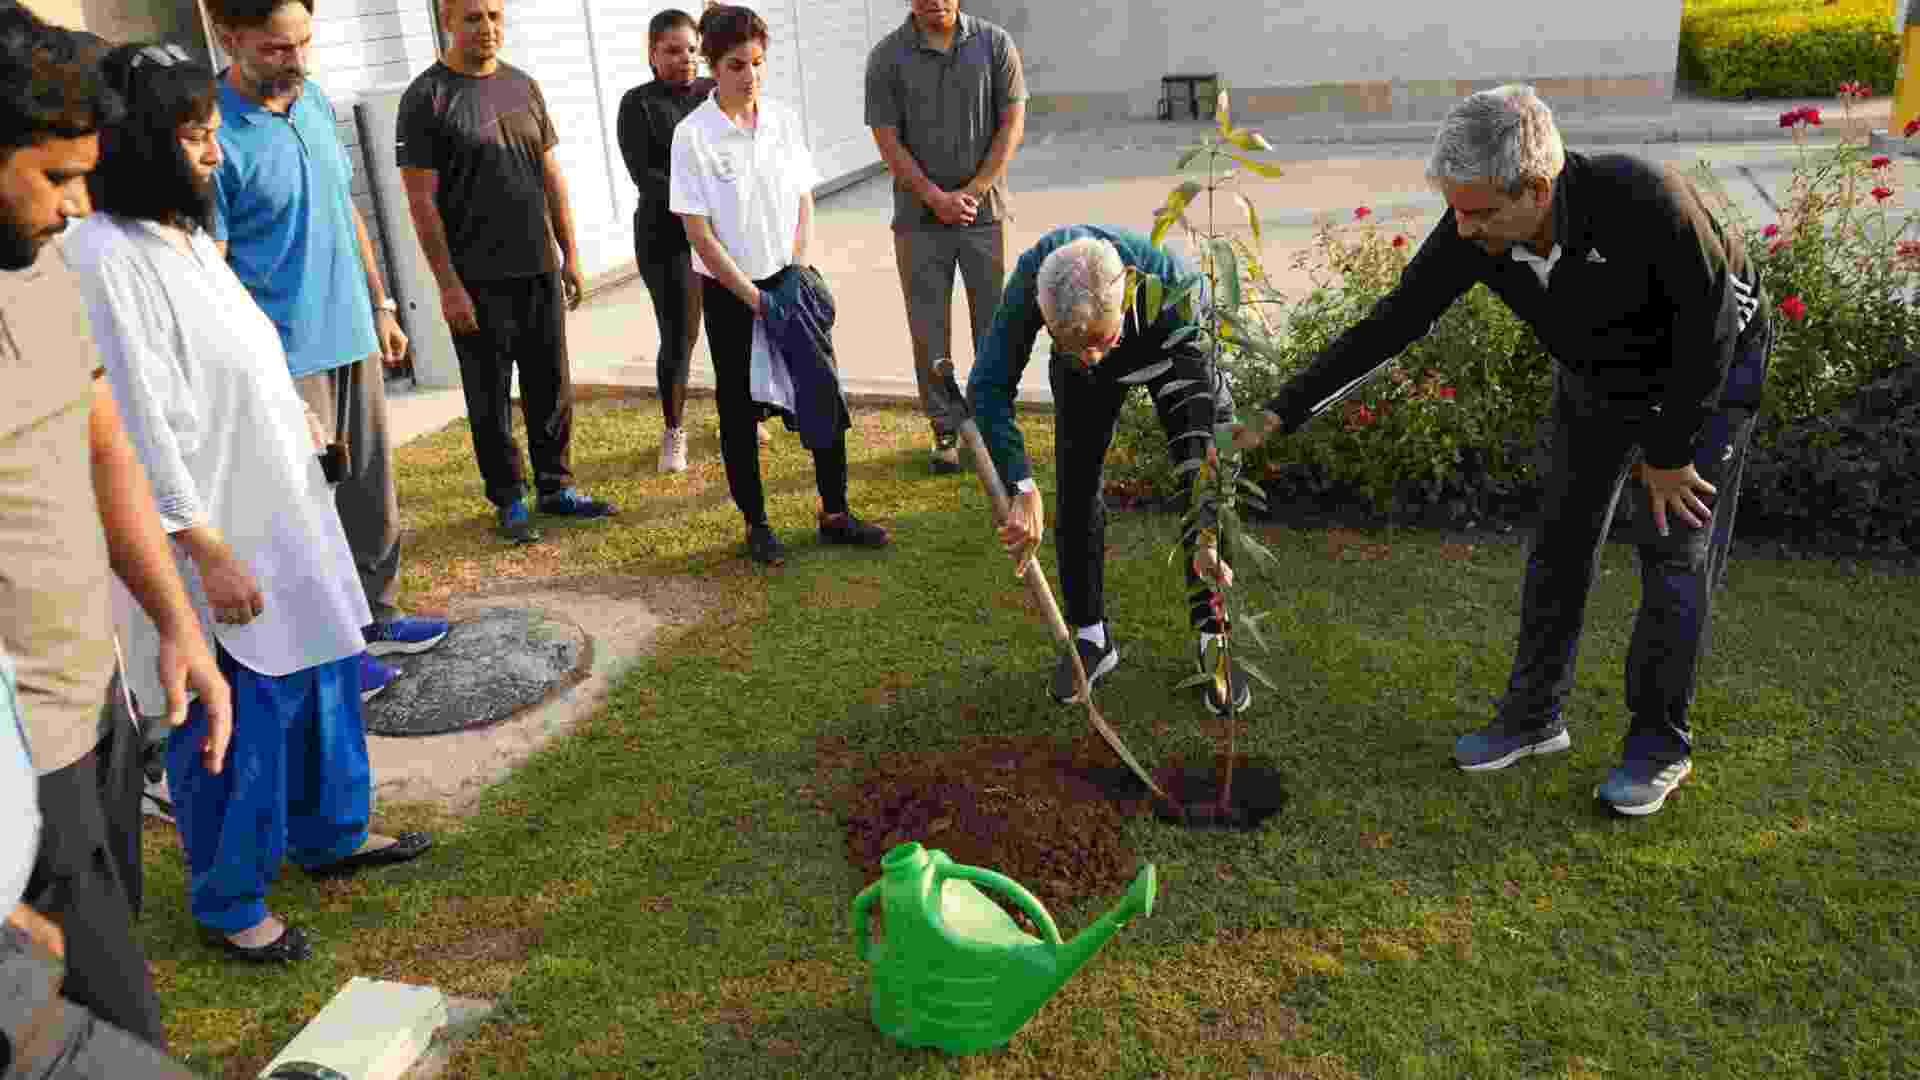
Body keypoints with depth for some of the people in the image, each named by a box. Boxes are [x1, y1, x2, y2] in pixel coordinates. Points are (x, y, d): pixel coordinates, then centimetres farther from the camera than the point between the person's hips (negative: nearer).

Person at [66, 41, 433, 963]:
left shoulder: (187, 234, 8)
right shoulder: (105, 258, -20)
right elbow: (139, 422, -22)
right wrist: (210, 553, -20)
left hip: (282, 515, 9)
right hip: (217, 535, -9)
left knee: (322, 679, 20)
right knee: (238, 722, 4)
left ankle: (330, 835, 41)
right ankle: (228, 904, 24)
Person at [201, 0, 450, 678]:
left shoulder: (315, 100, 6)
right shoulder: (215, 135, -17)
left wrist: (380, 305, 17)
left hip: (353, 338, 7)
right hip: (288, 357, -7)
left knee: (371, 493, 16)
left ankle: (376, 616, 31)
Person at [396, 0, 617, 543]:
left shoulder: (524, 85, 9)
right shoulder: (427, 97, -7)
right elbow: (421, 200, -9)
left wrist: (570, 254, 11)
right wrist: (448, 285, -13)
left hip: (539, 271, 5)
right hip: (478, 280, -5)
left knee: (551, 388, 11)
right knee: (491, 399, 4)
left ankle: (557, 486, 25)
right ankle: (509, 500, 17)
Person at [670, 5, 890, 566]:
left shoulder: (783, 120, 1)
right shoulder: (694, 135, -12)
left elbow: (804, 203, 7)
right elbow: (698, 231, -13)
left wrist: (799, 273, -6)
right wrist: (754, 298, -15)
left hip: (788, 278, 4)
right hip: (729, 291, -4)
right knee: (740, 409, 7)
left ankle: (835, 513, 19)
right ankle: (756, 524, 21)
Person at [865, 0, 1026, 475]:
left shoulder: (995, 44, 1)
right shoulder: (887, 57, -2)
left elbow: (1012, 125, -1)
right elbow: (887, 139, -3)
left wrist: (971, 193, -8)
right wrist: (937, 198, -12)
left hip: (985, 209, 1)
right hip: (919, 216, 0)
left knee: (994, 324, 6)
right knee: (929, 329, 4)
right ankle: (945, 431, 15)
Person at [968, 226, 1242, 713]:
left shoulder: (1175, 287, -44)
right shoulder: (1032, 276, -40)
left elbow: (1204, 414, -40)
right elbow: (989, 386, -35)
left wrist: (1206, 536, -45)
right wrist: (1021, 487, -48)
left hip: (1173, 348, -1)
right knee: (1076, 486, -3)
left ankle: (1211, 639, 8)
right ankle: (1091, 637, 14)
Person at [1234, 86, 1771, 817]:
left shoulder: (1641, 199, -40)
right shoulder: (1470, 235, -26)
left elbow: (1708, 319, -27)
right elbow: (1388, 327, -19)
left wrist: (1669, 449, -19)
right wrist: (1280, 414, -23)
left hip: (1709, 367, -4)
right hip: (1595, 374, 5)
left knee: (1675, 552, -5)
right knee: (1562, 540, 6)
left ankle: (1659, 743, 10)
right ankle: (1533, 716, 20)